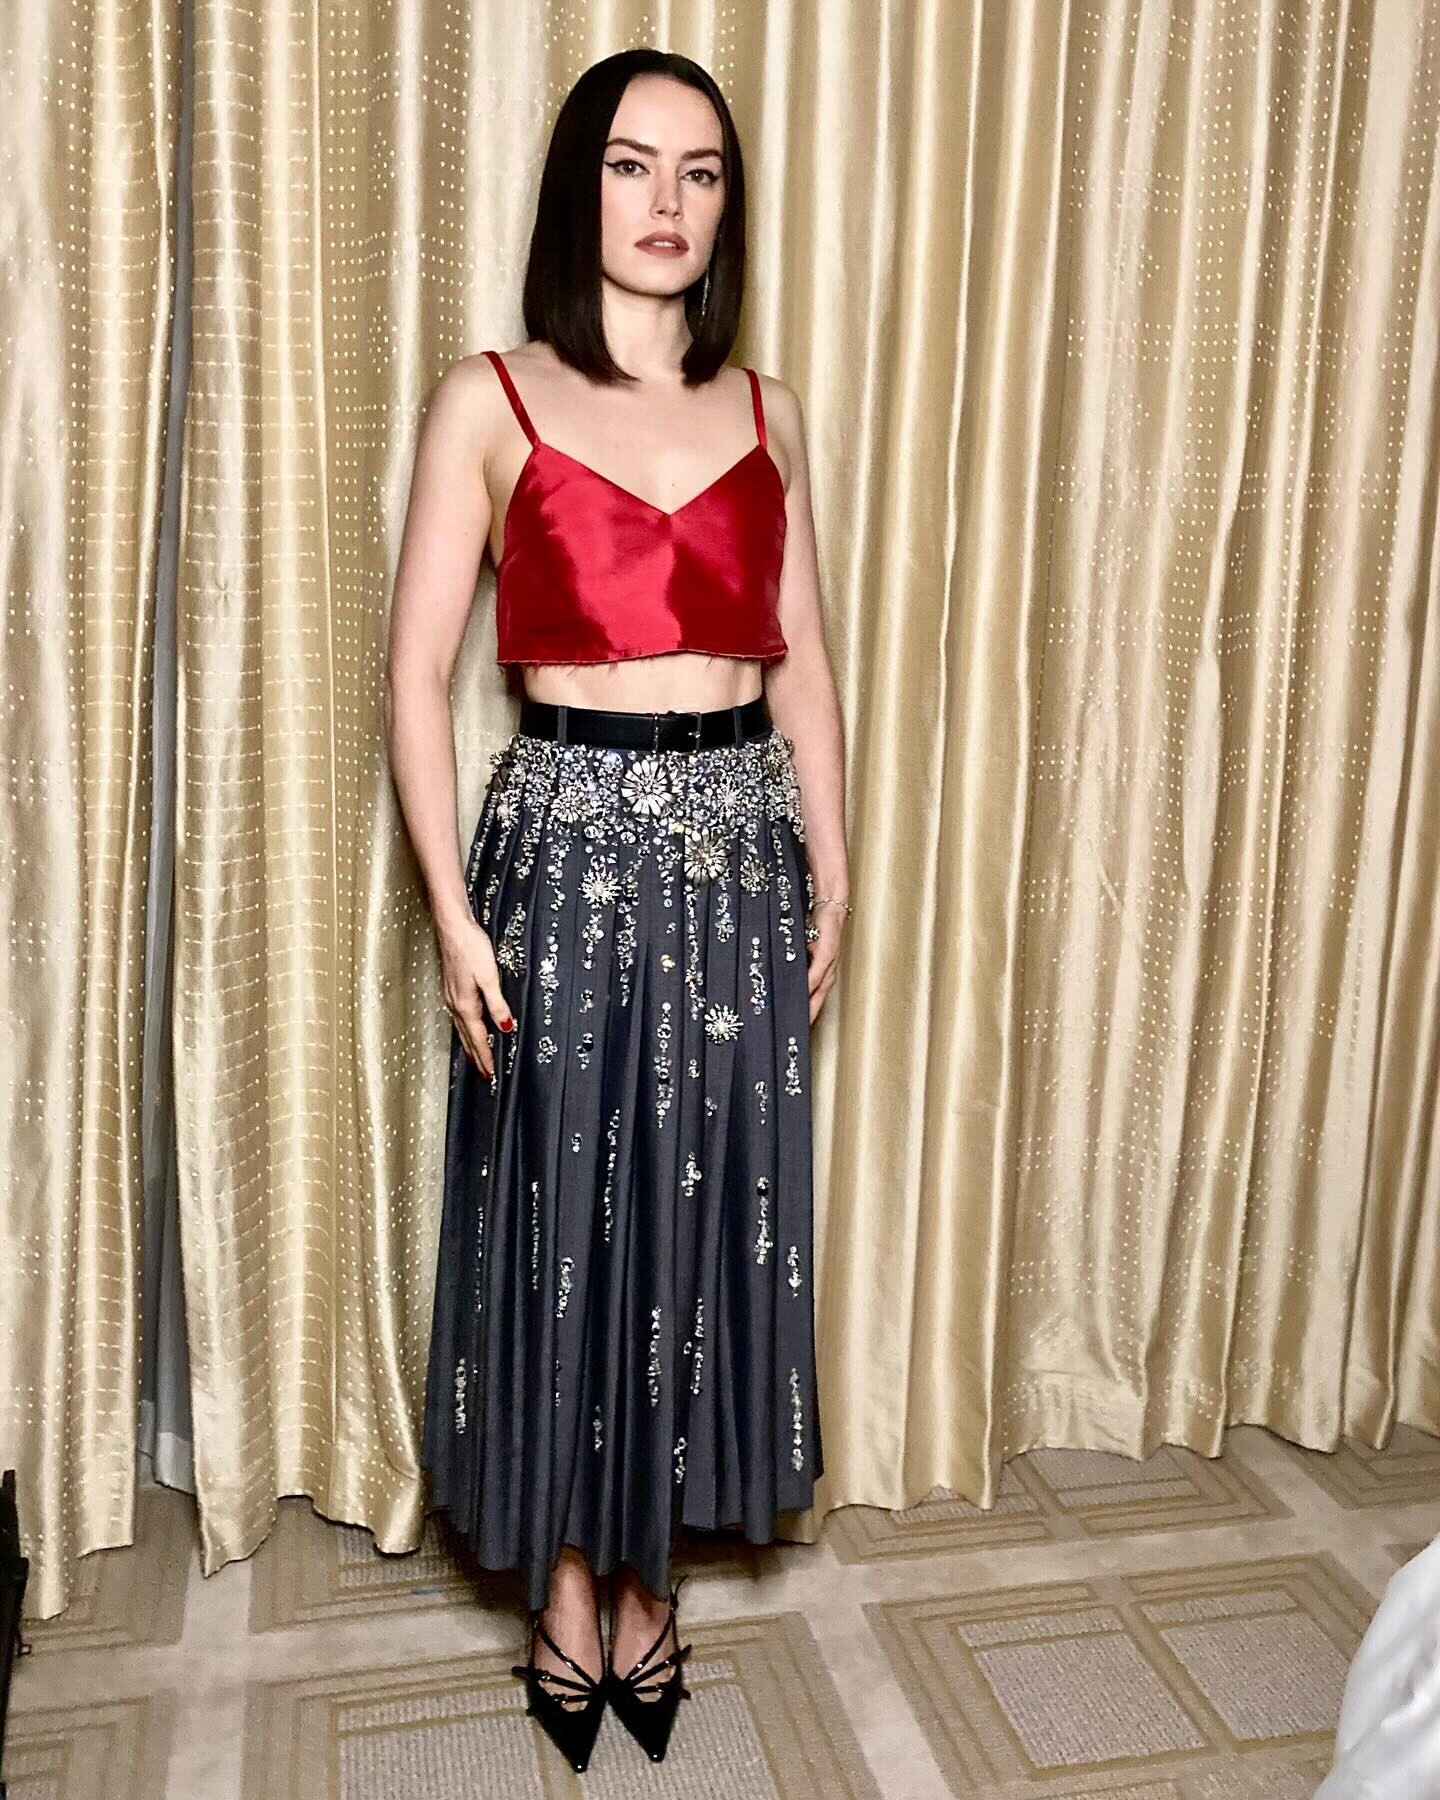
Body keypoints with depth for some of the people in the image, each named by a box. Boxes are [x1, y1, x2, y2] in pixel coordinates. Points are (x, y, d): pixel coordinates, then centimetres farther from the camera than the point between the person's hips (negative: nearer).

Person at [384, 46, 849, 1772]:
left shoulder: (765, 411, 10)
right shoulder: (489, 400, -1)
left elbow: (804, 664, 11)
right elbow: (417, 675, -4)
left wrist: (831, 880, 8)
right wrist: (453, 914, -11)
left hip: (736, 848, 4)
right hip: (567, 847, -3)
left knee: (708, 1213, 11)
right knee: (558, 1215, 8)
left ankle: (650, 1565, 32)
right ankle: (567, 1580, 30)